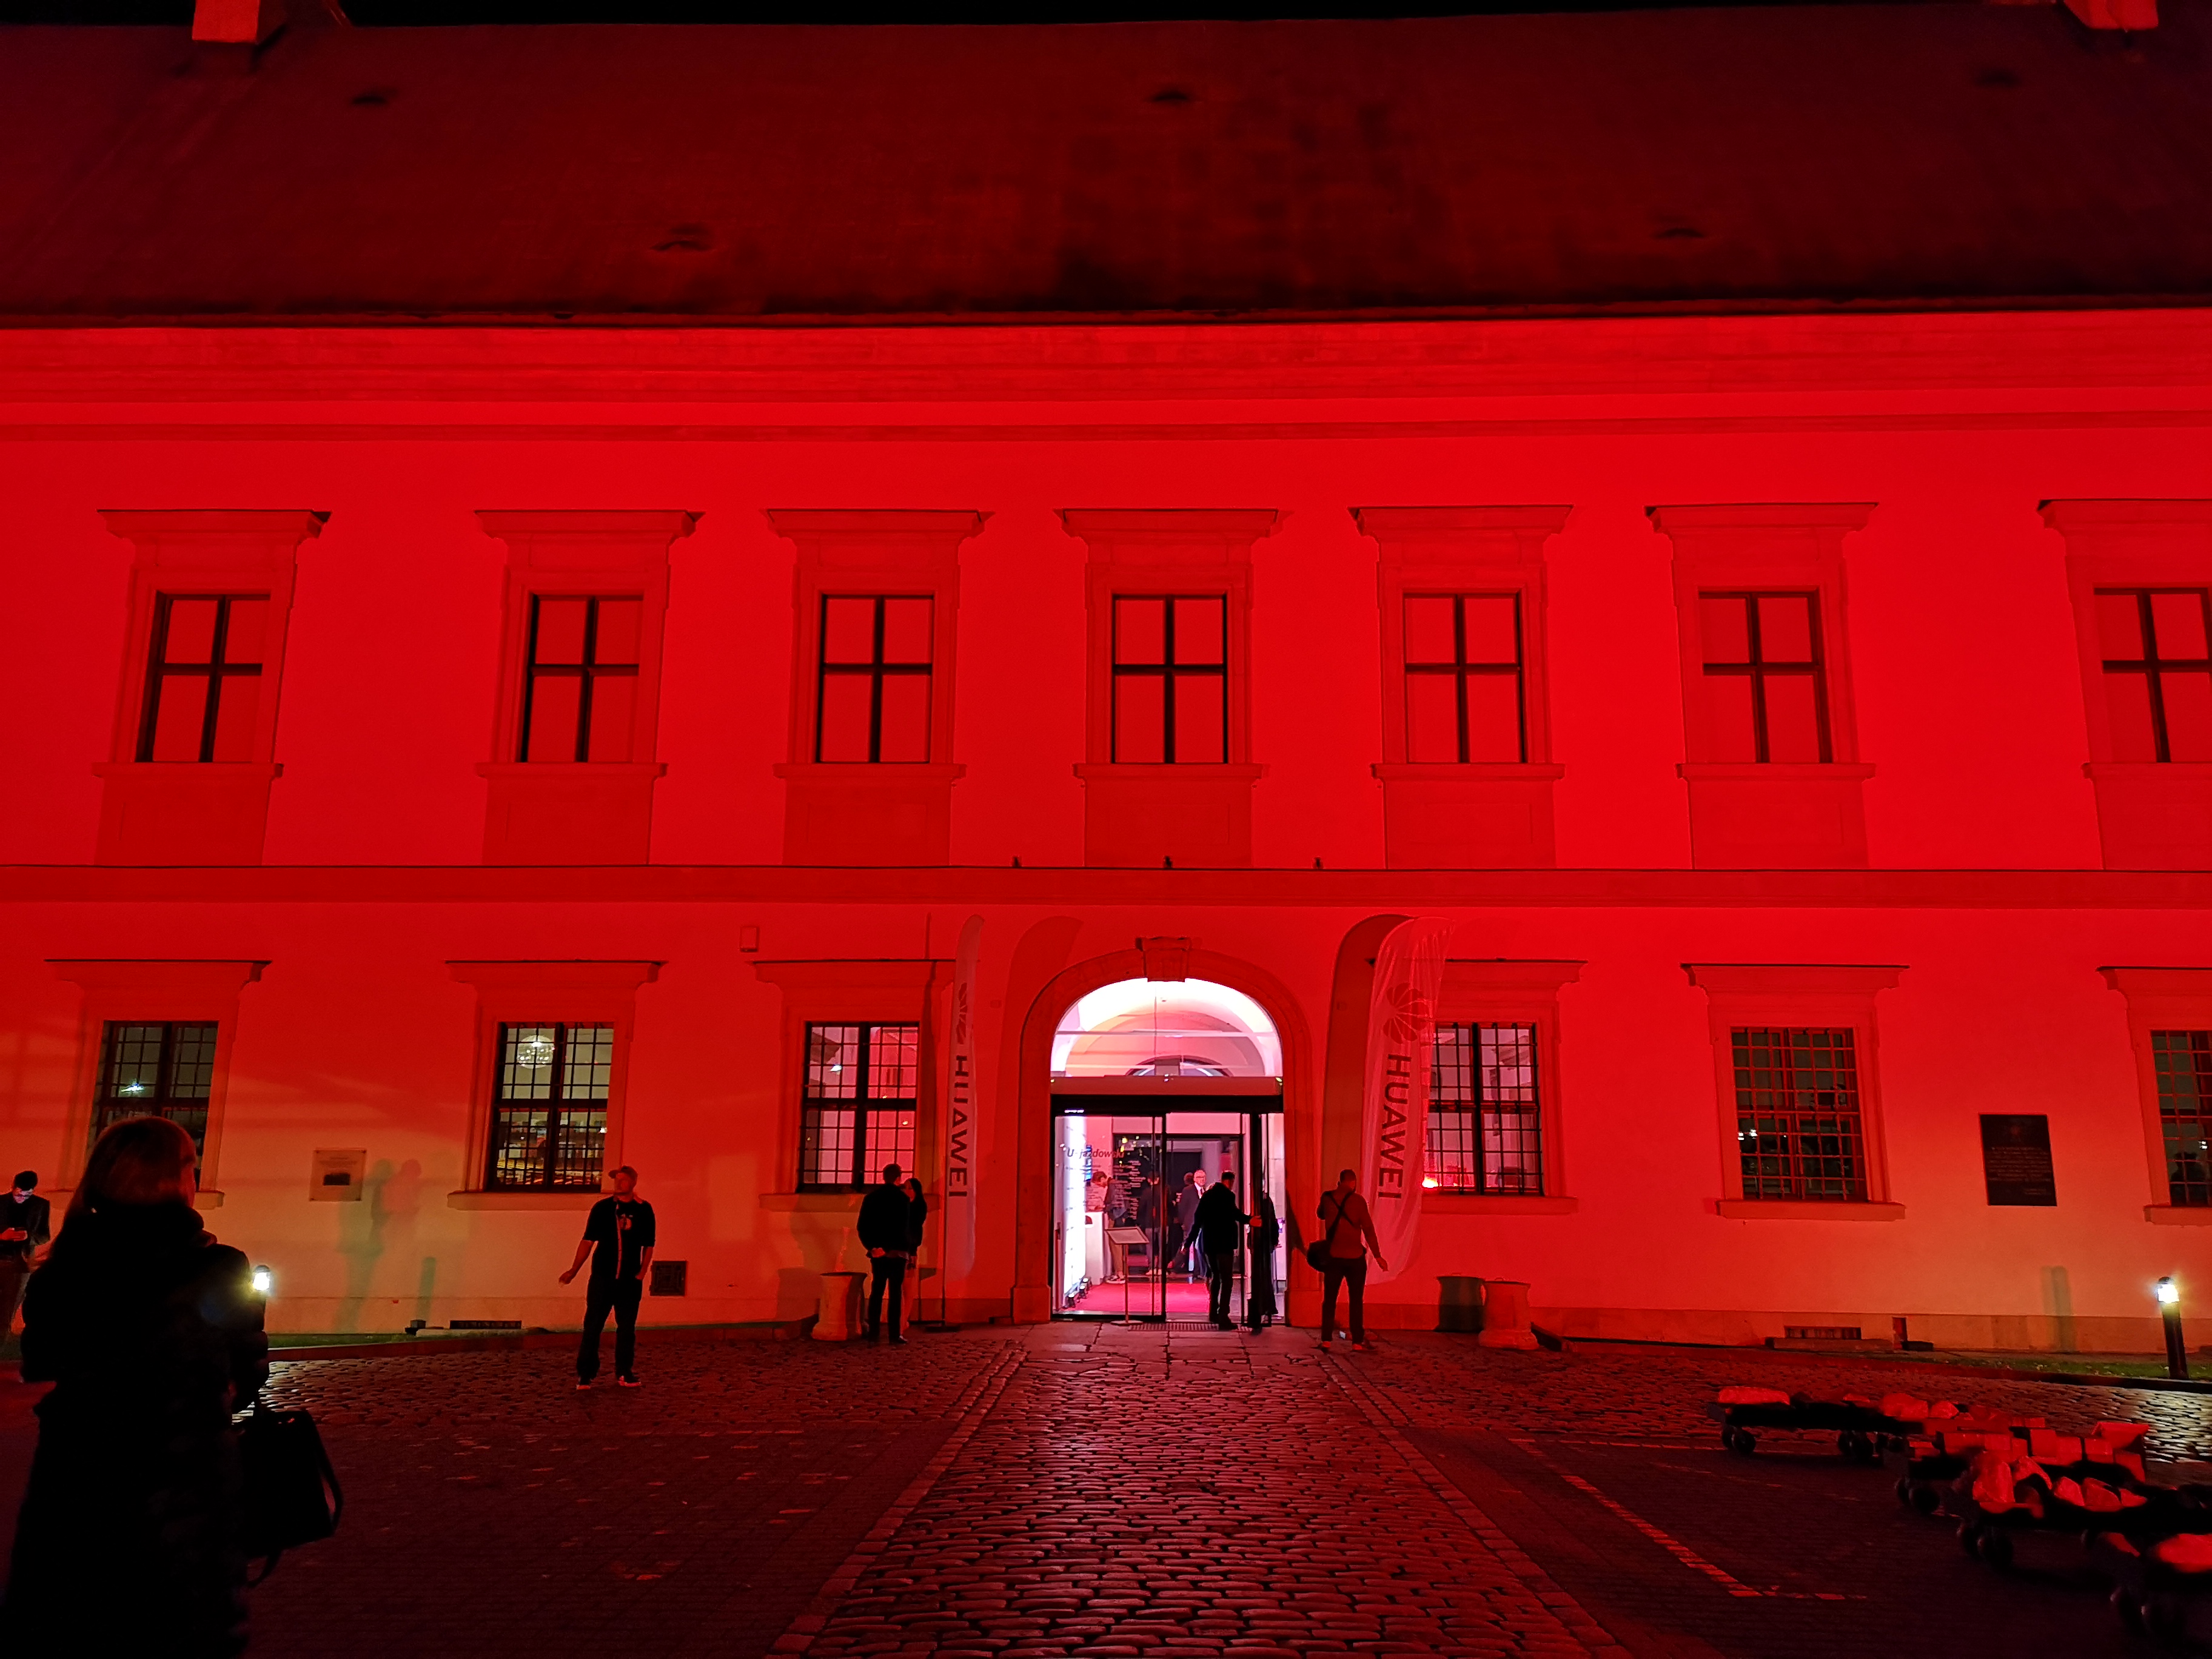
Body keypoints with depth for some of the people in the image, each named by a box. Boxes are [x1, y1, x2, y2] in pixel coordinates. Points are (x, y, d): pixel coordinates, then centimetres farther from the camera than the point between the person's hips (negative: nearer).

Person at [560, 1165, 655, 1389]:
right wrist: (574, 1270, -5)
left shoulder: (643, 1210, 3)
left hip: (630, 1279, 1)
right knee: (592, 1326, -1)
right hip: (602, 1277, -1)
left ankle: (624, 1373, 14)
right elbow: (587, 1241, 2)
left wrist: (641, 1273, -3)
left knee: (627, 1327, 5)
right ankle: (586, 1374, 6)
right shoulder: (602, 1208, 1)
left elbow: (648, 1245, 7)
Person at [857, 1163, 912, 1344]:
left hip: (877, 1252, 4)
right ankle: (895, 1336, -3)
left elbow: (862, 1227, 3)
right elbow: (905, 1228, -11)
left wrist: (871, 1246, -2)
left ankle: (873, 1333, 10)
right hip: (896, 1252, -4)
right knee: (896, 1293, -1)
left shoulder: (871, 1197, 7)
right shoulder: (902, 1198, -6)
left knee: (876, 1292, 10)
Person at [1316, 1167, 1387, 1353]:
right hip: (1355, 1257, -2)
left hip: (1333, 1257, 2)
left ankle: (1326, 1340, 2)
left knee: (1329, 1300, 9)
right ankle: (1358, 1342, 2)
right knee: (1357, 1301, 5)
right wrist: (1378, 1256, -7)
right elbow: (1368, 1230, -10)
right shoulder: (1358, 1200, -8)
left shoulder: (1327, 1198, 1)